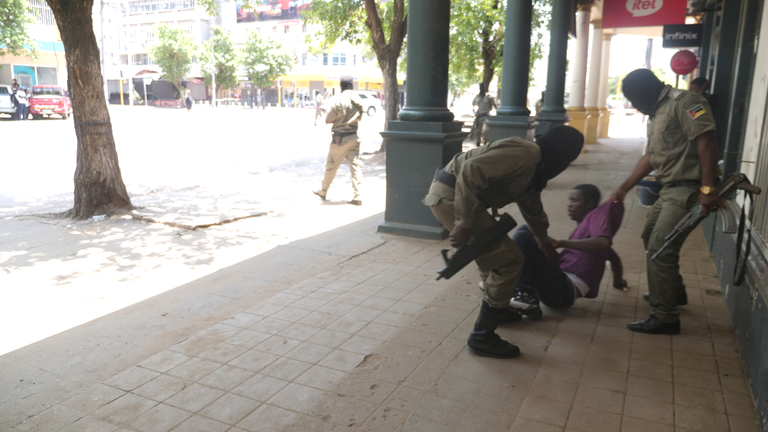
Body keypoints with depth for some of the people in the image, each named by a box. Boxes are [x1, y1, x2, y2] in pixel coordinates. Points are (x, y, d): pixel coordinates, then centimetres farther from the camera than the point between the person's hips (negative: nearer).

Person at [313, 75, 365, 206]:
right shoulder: (357, 101, 4)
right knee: (355, 166, 2)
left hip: (340, 138, -4)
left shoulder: (337, 100, -12)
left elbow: (328, 120, -7)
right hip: (354, 137, 4)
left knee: (331, 166, 10)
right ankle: (357, 197, -3)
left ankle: (322, 191, 27)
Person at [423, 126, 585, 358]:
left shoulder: (534, 168, 18)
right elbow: (471, 170, -26)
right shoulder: (525, 155, -14)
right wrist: (464, 224, -27)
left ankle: (497, 310, 45)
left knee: (493, 252, 27)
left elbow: (533, 208, 36)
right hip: (451, 196, -11)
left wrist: (545, 243, 50)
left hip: (446, 195, 11)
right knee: (509, 260, -6)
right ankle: (482, 337, 3)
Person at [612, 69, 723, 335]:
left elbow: (707, 142, -21)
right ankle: (674, 293, 41)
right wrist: (624, 189, 21)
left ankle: (665, 318, -2)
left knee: (660, 251, -11)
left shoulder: (684, 102, -13)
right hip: (670, 189, 10)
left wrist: (707, 189, -28)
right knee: (651, 237, 23)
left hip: (688, 190, -10)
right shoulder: (657, 114, 17)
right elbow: (650, 158, 22)